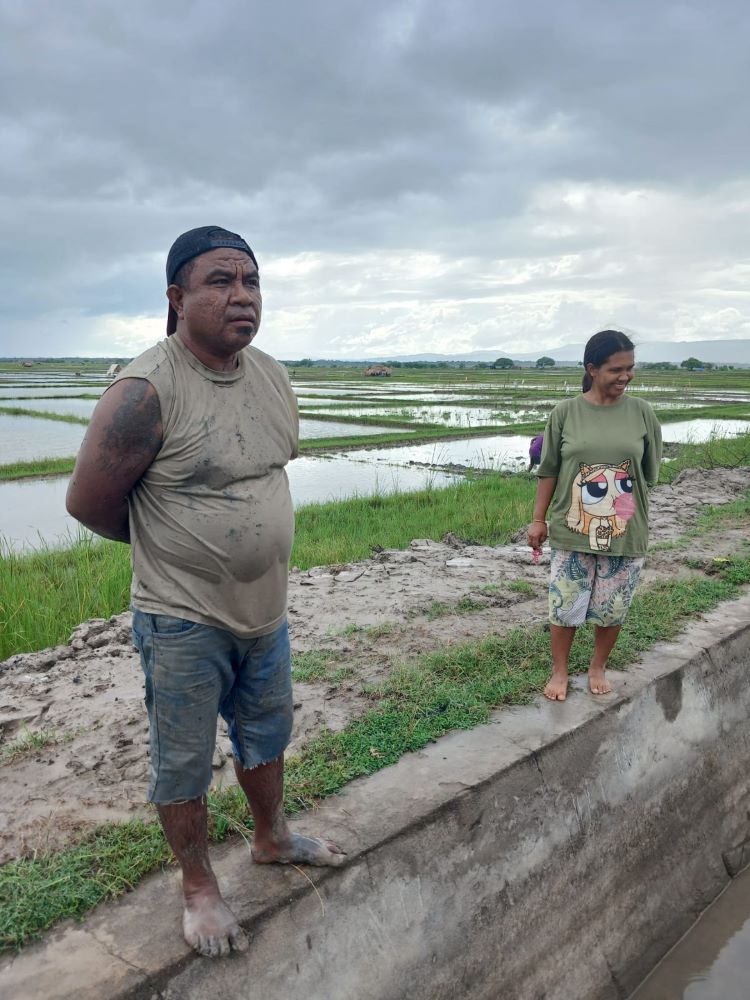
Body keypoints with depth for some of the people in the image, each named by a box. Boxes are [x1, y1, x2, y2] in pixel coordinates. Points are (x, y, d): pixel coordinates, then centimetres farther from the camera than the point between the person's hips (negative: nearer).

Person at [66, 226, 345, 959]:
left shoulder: (273, 377, 0)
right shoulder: (145, 392, -22)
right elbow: (89, 502, -14)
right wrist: (164, 543, 1)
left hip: (265, 611, 7)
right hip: (183, 623, -6)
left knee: (266, 736, 24)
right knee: (183, 764, 12)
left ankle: (272, 839, 49)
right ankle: (198, 887, 35)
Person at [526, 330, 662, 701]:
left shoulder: (642, 413, -2)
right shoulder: (565, 412, -4)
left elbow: (649, 474, 5)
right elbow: (548, 471, 1)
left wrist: (623, 503, 1)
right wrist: (538, 520, 1)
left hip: (624, 534, 1)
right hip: (572, 532, -1)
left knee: (612, 610, 12)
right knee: (564, 606, 8)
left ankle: (597, 668, 35)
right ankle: (559, 672, 28)